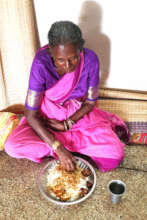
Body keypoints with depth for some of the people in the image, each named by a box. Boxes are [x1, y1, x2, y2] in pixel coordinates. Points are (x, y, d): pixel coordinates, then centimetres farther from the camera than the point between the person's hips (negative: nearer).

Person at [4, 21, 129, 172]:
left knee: (115, 154, -20)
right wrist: (59, 149, -31)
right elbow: (31, 115, -24)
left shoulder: (90, 60, -23)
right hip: (48, 113, 2)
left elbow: (90, 103, -7)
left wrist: (66, 125, -17)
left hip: (79, 113, -1)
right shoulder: (41, 63, -28)